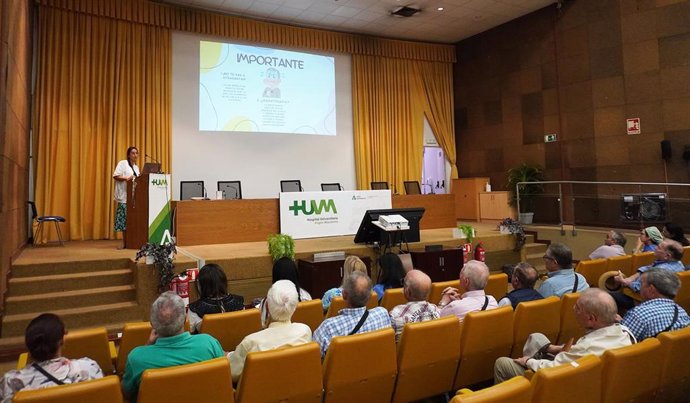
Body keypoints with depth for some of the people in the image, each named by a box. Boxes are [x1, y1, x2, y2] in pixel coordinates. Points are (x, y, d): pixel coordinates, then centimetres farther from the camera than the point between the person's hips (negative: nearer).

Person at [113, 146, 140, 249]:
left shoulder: (136, 167, 22)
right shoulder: (122, 163, 0)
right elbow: (115, 176, -9)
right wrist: (126, 178, -22)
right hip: (125, 196, -6)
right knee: (125, 218, -8)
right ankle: (125, 242, -3)